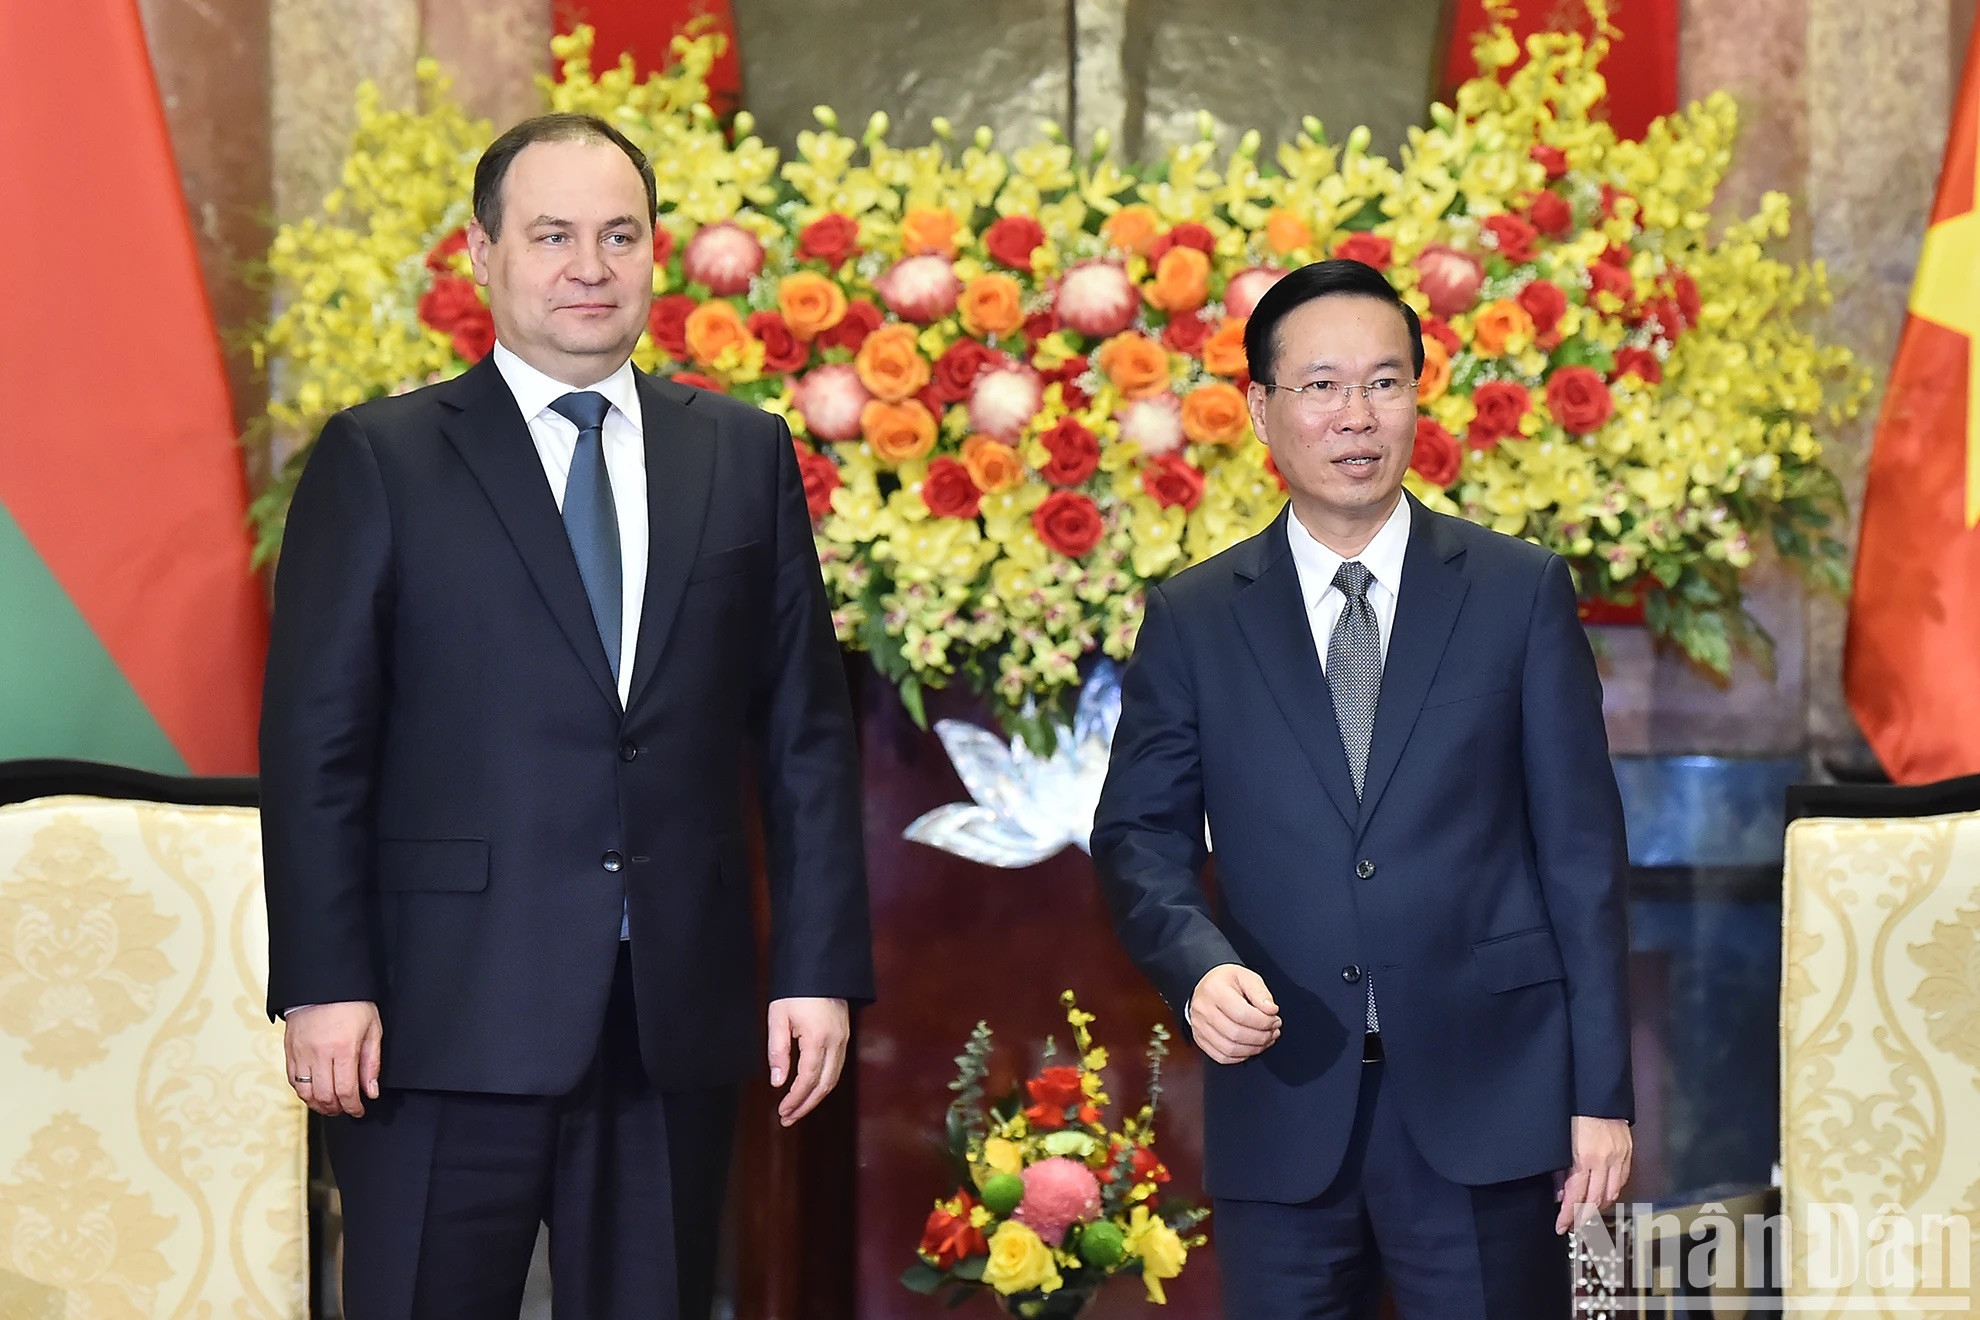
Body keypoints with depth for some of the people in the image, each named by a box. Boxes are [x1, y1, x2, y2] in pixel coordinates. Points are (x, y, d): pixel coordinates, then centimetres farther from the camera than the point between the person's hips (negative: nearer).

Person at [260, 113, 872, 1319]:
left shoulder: (746, 456, 10)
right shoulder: (380, 460, 2)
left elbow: (807, 732, 9)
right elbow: (316, 742, -2)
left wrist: (821, 968, 2)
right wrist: (322, 985, -10)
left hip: (680, 1018, 3)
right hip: (448, 1015, -3)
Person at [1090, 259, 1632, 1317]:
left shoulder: (1520, 593, 3)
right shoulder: (1192, 619, 6)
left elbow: (1579, 845, 2)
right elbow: (1140, 835, 6)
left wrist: (1601, 1091, -1)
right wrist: (1201, 964, -15)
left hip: (1480, 1099, -1)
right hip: (1283, 1106, 1)